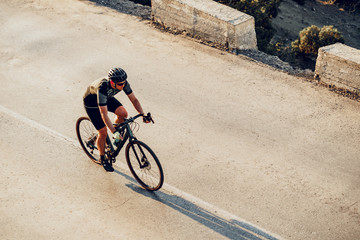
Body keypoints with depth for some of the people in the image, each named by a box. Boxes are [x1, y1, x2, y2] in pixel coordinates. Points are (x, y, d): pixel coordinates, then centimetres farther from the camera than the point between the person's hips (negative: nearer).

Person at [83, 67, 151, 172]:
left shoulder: (123, 83, -27)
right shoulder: (102, 88, -43)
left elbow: (133, 99, -15)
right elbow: (104, 114, -43)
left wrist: (143, 114, -27)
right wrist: (114, 132, -47)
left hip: (107, 98, 5)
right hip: (91, 102, -5)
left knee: (123, 113, -18)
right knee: (103, 132, -8)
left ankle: (117, 136, 12)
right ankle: (102, 158, 17)